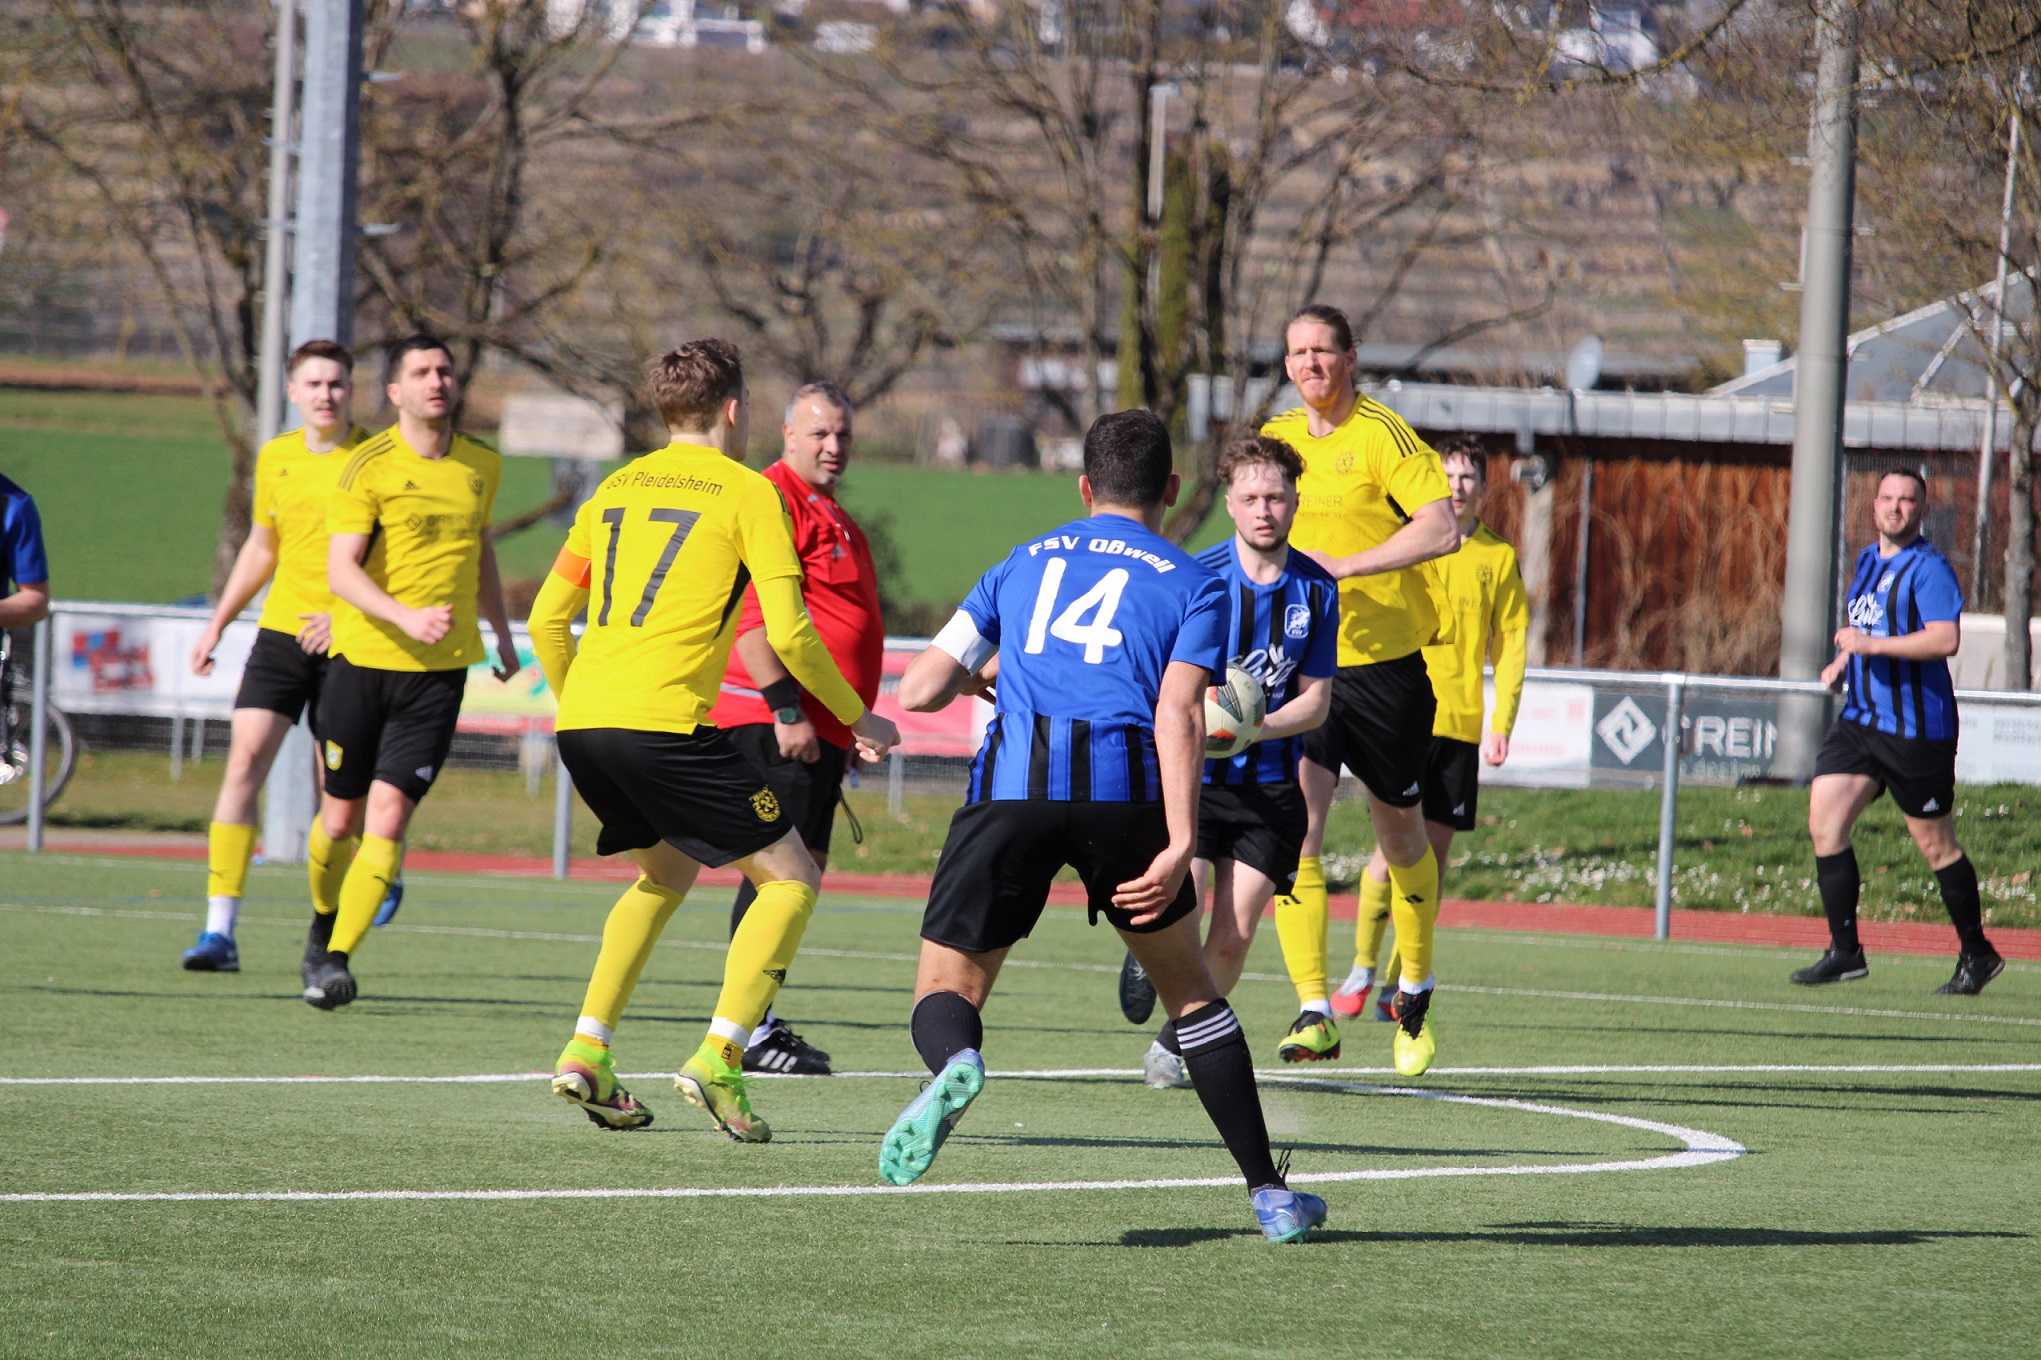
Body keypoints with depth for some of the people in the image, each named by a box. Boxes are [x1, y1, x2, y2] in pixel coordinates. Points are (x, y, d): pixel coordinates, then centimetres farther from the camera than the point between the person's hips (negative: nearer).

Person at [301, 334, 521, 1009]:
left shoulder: (482, 467, 8)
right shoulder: (369, 466, -7)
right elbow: (340, 570, -14)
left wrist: (502, 632, 34)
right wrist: (406, 618, -28)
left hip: (439, 672, 2)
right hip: (362, 657, -2)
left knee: (389, 815, -11)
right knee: (342, 817, 8)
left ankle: (338, 957, -9)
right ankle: (325, 924, 36)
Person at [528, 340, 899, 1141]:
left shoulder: (618, 487, 18)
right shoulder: (747, 494, 0)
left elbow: (547, 617, 20)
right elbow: (788, 634, -5)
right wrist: (859, 720, 8)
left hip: (581, 720, 7)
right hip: (665, 723, -7)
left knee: (666, 872, 29)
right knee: (791, 878, 4)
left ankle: (586, 1052, 18)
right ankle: (717, 1059, -11)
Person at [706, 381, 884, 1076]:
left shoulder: (830, 516, 22)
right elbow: (749, 614, -20)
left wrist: (853, 726, 28)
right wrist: (786, 709, -23)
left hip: (818, 725, 10)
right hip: (775, 719, -10)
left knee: (804, 865, 12)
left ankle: (755, 1022, 17)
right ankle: (747, 1027, -12)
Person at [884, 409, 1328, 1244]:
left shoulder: (1023, 564, 25)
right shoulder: (1191, 584, 17)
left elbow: (920, 690, 19)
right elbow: (1178, 714, -1)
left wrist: (978, 673, 43)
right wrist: (1179, 846, -10)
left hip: (1012, 780, 0)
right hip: (1124, 787, 0)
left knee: (946, 990, 6)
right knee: (1188, 987, 20)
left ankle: (954, 1063, -33)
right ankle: (1267, 1194, 21)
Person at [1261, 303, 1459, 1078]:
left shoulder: (1383, 435, -9)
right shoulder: (1276, 440, 9)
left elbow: (1441, 529, -20)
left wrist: (1343, 566, -24)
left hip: (1384, 664, -4)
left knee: (1400, 833, 10)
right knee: (1293, 825, -14)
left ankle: (1416, 986, 34)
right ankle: (1314, 1013, -17)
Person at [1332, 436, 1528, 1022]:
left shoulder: (1499, 558, 9)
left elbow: (1510, 645, 10)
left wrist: (1501, 724, 1)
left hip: (1461, 725, 2)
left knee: (1434, 851, 1)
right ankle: (1362, 968, 3)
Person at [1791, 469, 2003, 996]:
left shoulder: (1929, 568, -11)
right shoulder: (1868, 561, 15)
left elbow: (1945, 638, -23)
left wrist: (1871, 644, -25)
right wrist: (1844, 661, 13)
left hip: (1917, 729, -7)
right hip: (1860, 718, 7)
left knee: (1935, 845, 1)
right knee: (1824, 822, -7)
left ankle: (1977, 954, 17)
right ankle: (1844, 952, -2)